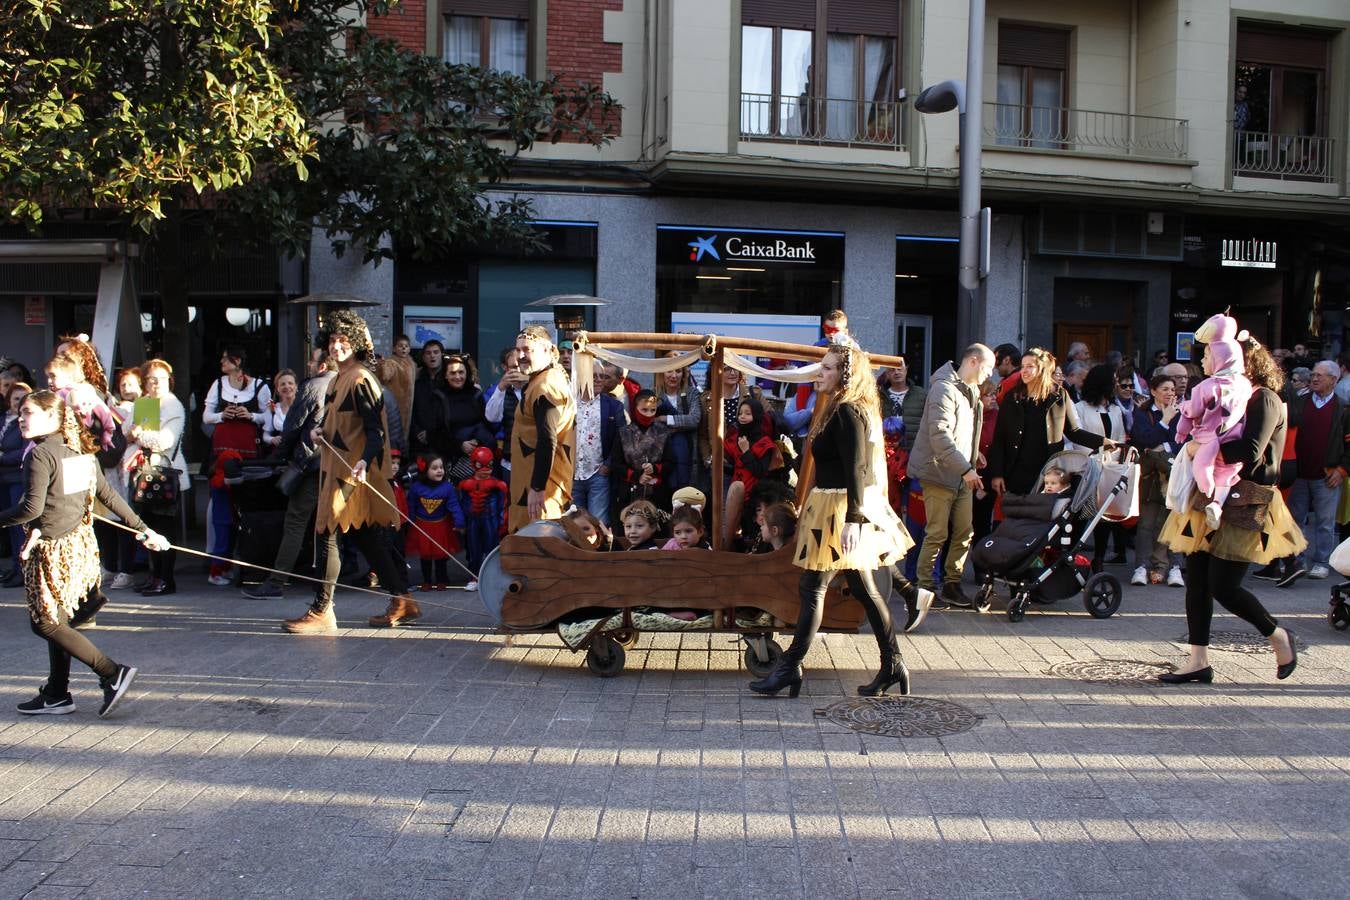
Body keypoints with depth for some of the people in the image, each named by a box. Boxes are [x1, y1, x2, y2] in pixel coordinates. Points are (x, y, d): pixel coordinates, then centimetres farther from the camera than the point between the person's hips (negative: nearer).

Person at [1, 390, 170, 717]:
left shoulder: (40, 454, -14)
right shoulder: (81, 452, 9)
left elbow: (32, 508, -22)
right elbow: (109, 496, 12)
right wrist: (143, 529, 17)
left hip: (52, 549, -8)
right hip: (80, 543, 8)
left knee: (44, 623, -1)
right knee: (57, 620, 15)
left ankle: (112, 673, -7)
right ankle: (57, 694, 20)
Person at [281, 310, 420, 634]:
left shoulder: (360, 380, -13)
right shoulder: (337, 382, 16)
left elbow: (376, 430, -18)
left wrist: (364, 461, -33)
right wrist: (320, 432, 5)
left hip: (352, 470, -10)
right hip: (335, 466, 10)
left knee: (326, 533, -8)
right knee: (365, 536, 12)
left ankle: (322, 611, -2)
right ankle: (401, 601, 18)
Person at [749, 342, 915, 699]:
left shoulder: (847, 412, -15)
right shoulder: (850, 410, 15)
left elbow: (855, 469, -22)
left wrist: (852, 518, -26)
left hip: (840, 509, -10)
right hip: (849, 508, 10)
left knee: (812, 586, -5)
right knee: (863, 587, 12)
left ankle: (790, 666, 0)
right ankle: (892, 664, 15)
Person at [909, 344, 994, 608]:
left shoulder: (972, 392, 17)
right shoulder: (944, 388, -14)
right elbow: (939, 435, -23)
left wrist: (973, 458, 11)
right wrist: (965, 468, -24)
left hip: (963, 476, 9)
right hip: (940, 474, -9)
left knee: (964, 533, 7)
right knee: (937, 534, -5)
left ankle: (952, 585, 17)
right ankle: (924, 587, 5)